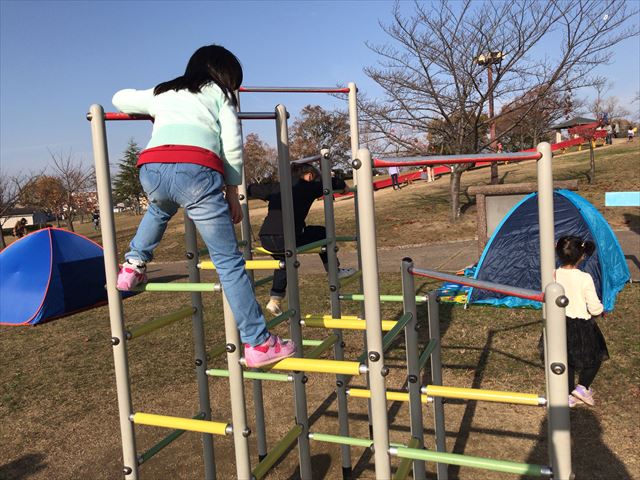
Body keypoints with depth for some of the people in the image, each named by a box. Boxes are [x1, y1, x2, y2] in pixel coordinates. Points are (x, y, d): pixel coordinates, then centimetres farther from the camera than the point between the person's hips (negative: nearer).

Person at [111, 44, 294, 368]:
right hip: (196, 170, -4)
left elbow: (120, 99, 48)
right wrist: (232, 192, 19)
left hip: (150, 168, 4)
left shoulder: (162, 93, 35)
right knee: (228, 262, 1)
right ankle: (258, 344, 2)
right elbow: (233, 147, 12)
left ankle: (133, 267, 35)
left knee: (160, 209, 42)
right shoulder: (219, 94, 25)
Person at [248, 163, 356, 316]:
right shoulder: (308, 186, 9)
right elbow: (339, 184, 15)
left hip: (265, 240, 5)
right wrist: (342, 185, 37)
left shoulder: (275, 187, 20)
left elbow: (250, 189, 27)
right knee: (321, 232, 20)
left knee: (283, 258, 35)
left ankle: (275, 299, 29)